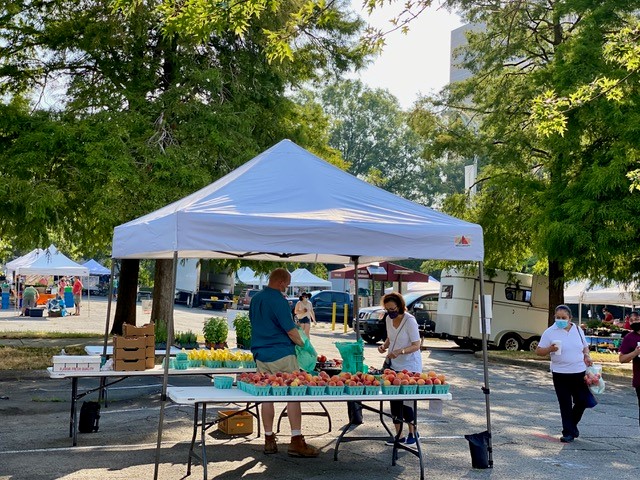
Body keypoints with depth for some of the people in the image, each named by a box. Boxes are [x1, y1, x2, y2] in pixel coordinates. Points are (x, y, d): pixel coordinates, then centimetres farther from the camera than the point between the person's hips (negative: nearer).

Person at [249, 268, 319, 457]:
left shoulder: (255, 299, 10)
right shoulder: (279, 300, -14)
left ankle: (269, 440, 14)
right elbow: (291, 330, -14)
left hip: (260, 354, 7)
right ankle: (296, 441, -5)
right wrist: (302, 343, 1)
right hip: (281, 355, -7)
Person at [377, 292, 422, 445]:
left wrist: (400, 351, -34)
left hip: (410, 366, -7)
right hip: (394, 365, 7)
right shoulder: (388, 318, 3)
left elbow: (416, 345, -19)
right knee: (394, 399, 7)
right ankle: (398, 435, 17)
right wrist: (384, 346, -2)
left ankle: (412, 433, 16)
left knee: (406, 400, -4)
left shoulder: (409, 320, -19)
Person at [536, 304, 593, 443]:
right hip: (560, 374, -3)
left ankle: (572, 424, 32)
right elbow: (539, 351, -4)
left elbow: (585, 346, 20)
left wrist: (587, 356, 0)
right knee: (565, 404, 1)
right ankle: (568, 433, 12)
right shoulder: (550, 332, -5)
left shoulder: (578, 330, 7)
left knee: (582, 401, 7)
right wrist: (550, 349, -24)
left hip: (579, 372, 3)